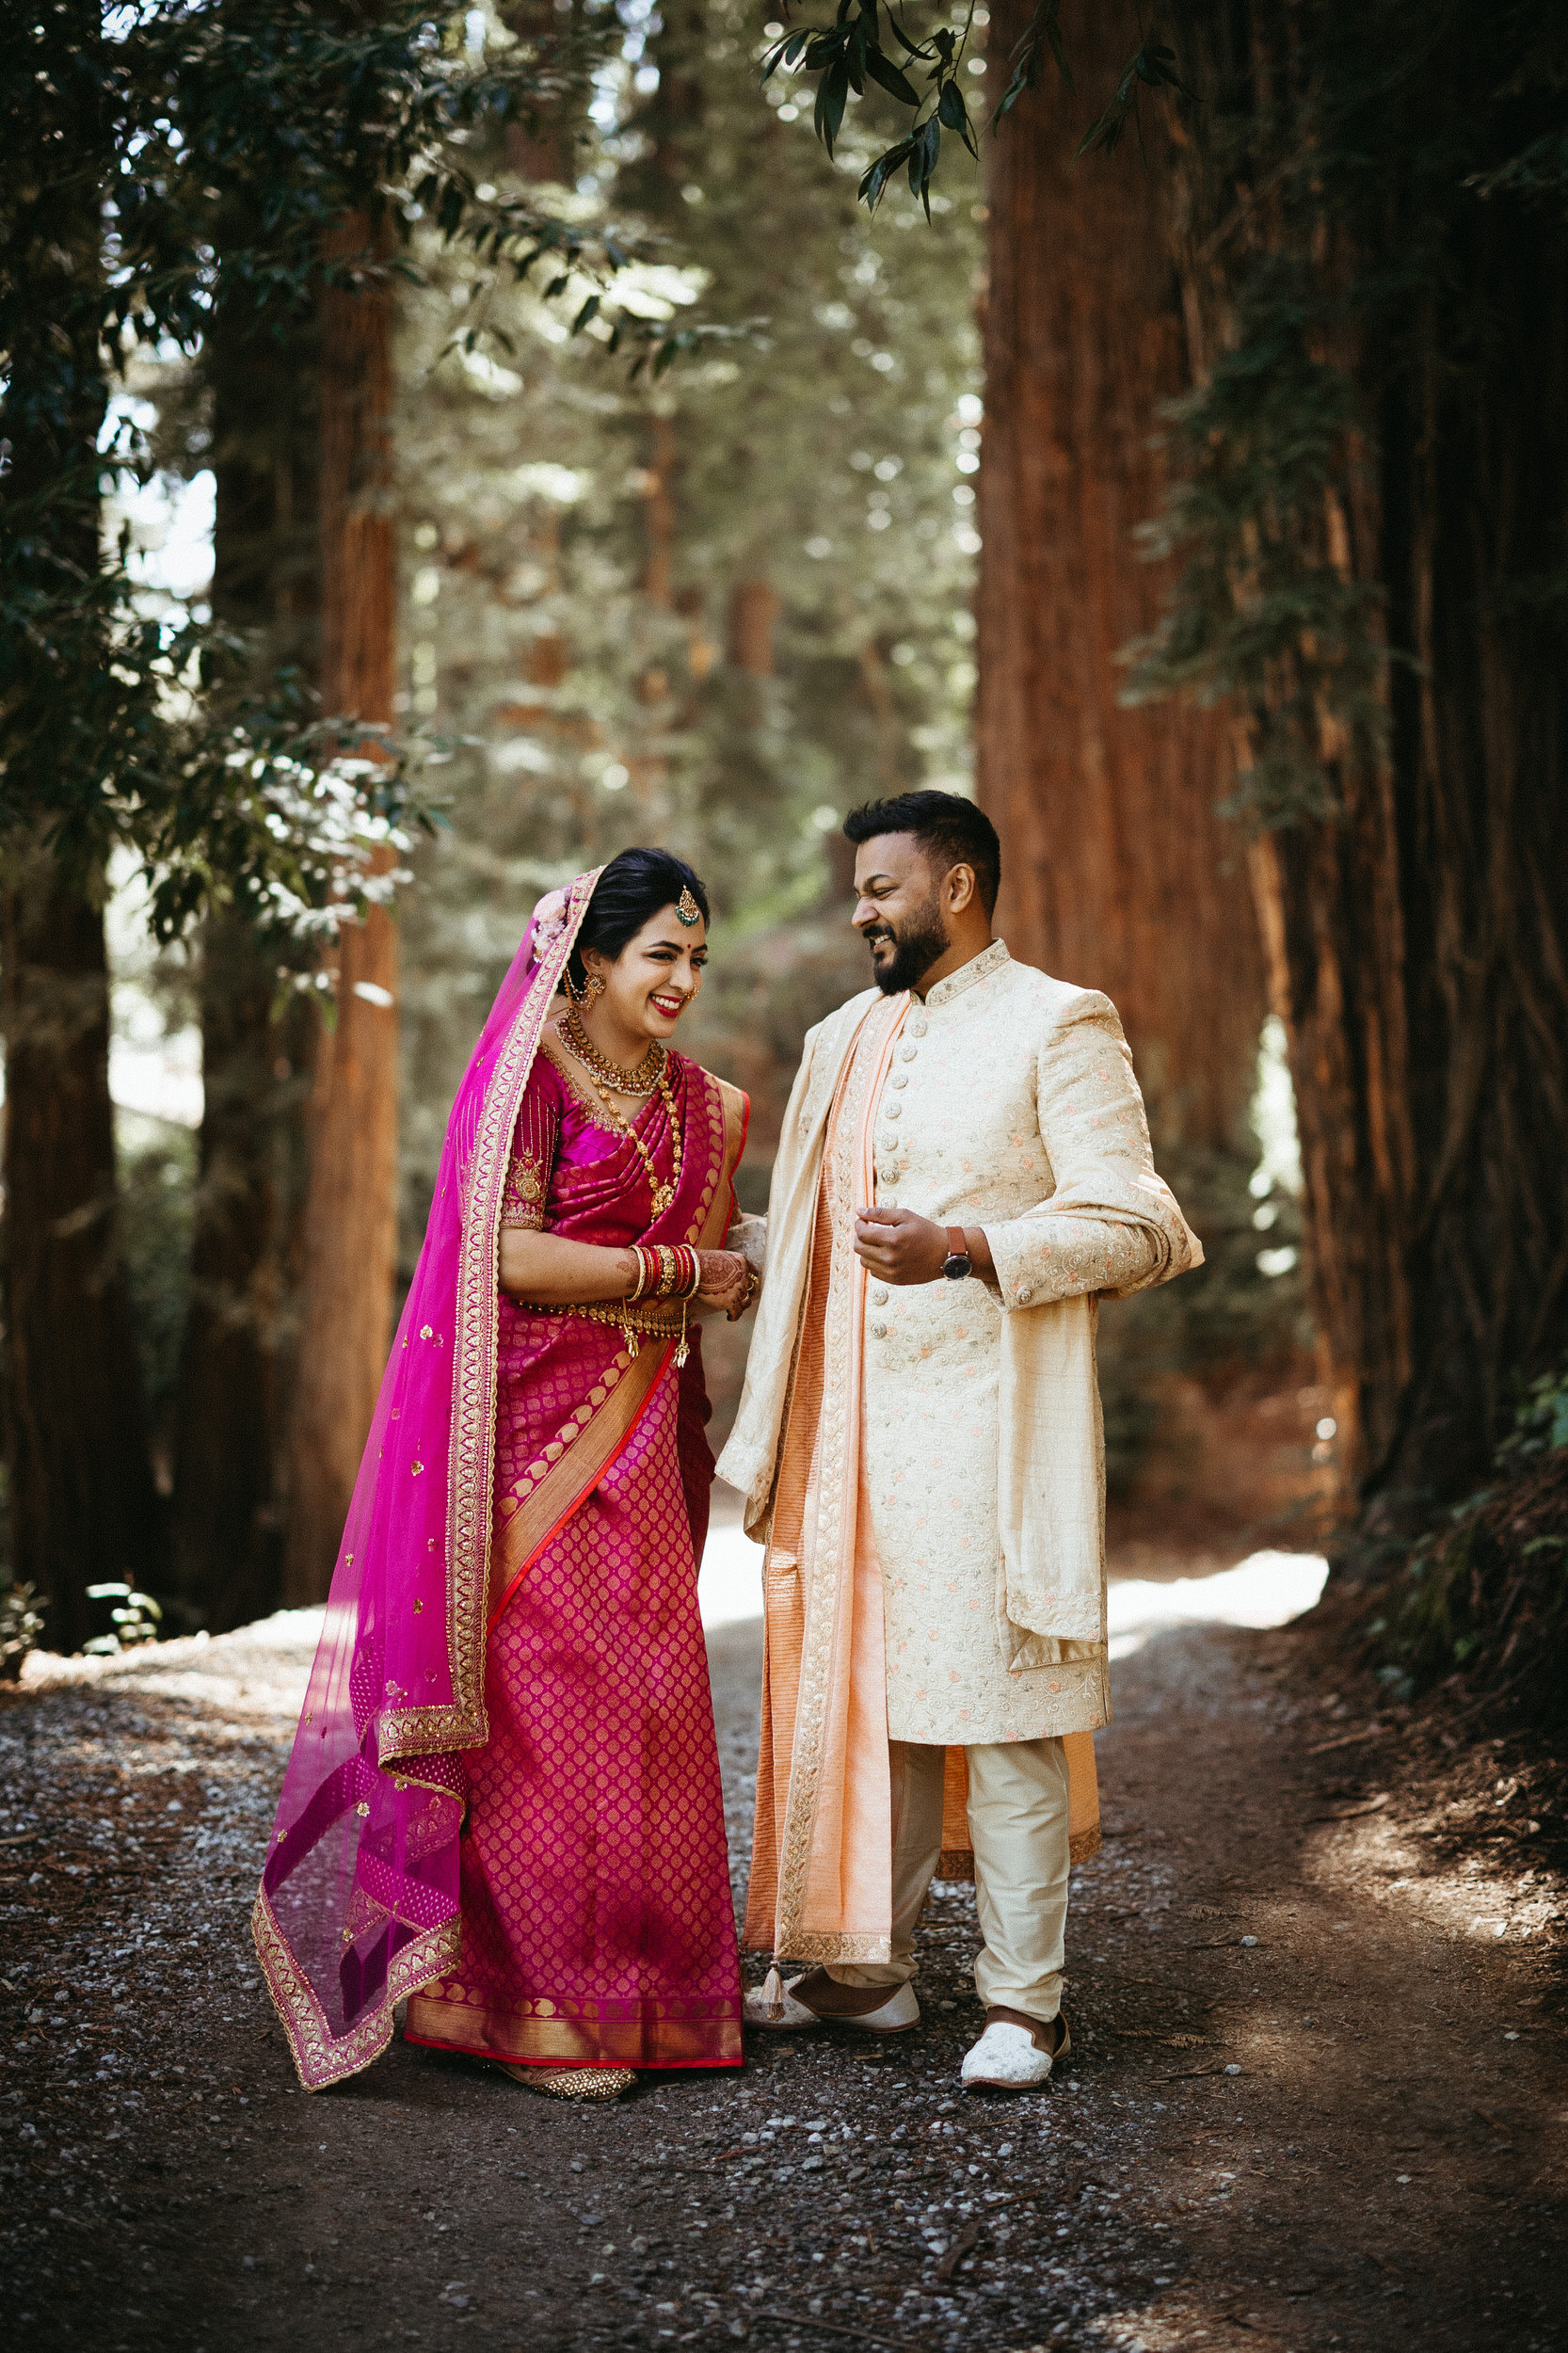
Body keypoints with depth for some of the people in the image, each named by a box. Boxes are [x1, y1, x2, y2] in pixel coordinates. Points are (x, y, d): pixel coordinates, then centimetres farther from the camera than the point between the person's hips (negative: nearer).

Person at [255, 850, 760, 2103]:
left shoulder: (696, 1103, 15)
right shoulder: (532, 1076, -7)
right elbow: (512, 1257, -16)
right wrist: (676, 1271, -10)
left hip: (637, 1437, 7)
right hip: (537, 1426, -7)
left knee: (646, 1702, 7)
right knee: (544, 1702, -6)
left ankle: (636, 1982, 17)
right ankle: (533, 2008, 2)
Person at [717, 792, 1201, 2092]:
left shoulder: (1059, 1026, -2)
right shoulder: (845, 1039, 20)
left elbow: (1131, 1226, -10)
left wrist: (963, 1248, -20)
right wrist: (746, 1356, 20)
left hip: (987, 1426, -6)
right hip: (853, 1425, 7)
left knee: (998, 1708, -5)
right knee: (860, 1693, 7)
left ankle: (1023, 2000, 3)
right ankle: (868, 1969, 18)